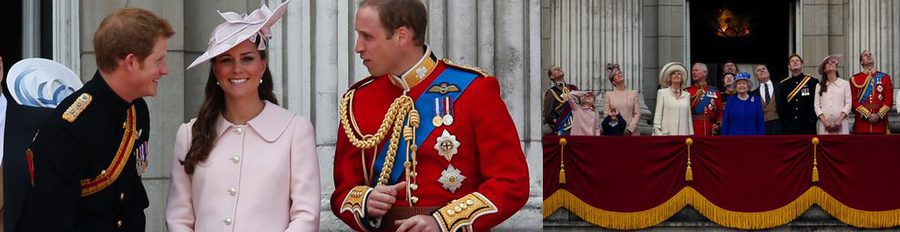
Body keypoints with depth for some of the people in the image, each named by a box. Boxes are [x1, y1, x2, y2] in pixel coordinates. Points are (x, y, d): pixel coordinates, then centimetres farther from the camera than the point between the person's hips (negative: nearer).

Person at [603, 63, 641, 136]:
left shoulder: (633, 93, 10)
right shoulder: (608, 95, 9)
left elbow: (637, 114, 5)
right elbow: (606, 115, 5)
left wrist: (630, 129, -8)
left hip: (631, 132, 1)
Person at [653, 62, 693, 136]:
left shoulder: (687, 95, 14)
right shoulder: (662, 93, 6)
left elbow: (689, 117, 15)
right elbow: (658, 114, 2)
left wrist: (691, 134, 10)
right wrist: (658, 132, -6)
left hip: (683, 133, 3)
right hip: (667, 134, -3)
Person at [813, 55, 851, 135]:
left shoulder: (845, 84, 9)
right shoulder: (819, 86, 13)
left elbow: (848, 104, 3)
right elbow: (817, 105, 6)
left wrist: (839, 120, -9)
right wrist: (824, 121, -8)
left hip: (840, 124, -1)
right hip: (825, 124, 1)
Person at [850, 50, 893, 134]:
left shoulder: (885, 77, 11)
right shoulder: (855, 79, 8)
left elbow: (889, 100, 4)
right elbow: (854, 101, 0)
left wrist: (879, 115, -11)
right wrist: (867, 115, -12)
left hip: (880, 122, 1)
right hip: (861, 124, -1)